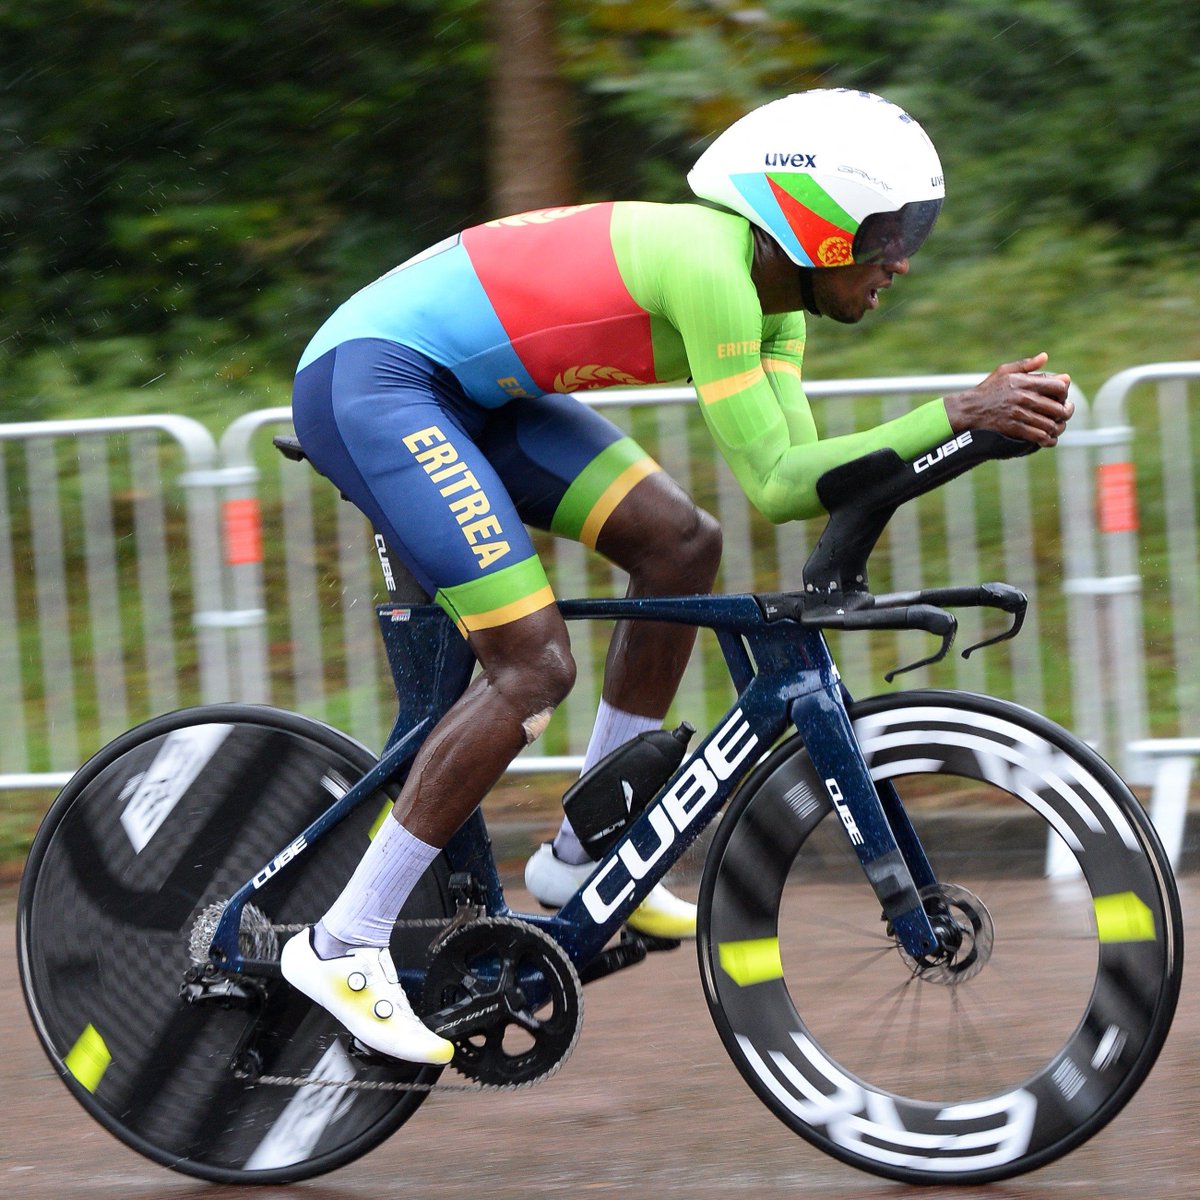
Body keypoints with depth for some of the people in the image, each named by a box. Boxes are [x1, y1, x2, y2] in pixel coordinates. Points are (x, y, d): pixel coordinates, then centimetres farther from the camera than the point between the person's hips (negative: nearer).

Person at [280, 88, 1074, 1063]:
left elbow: (803, 471, 0)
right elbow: (773, 487, -26)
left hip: (462, 389, 10)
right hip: (369, 378, -10)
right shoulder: (710, 264, -24)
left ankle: (580, 859, 11)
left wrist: (979, 424, -11)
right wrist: (953, 418, -28)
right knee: (534, 670, -16)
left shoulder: (773, 288, 6)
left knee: (680, 542, 4)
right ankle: (342, 947, -9)